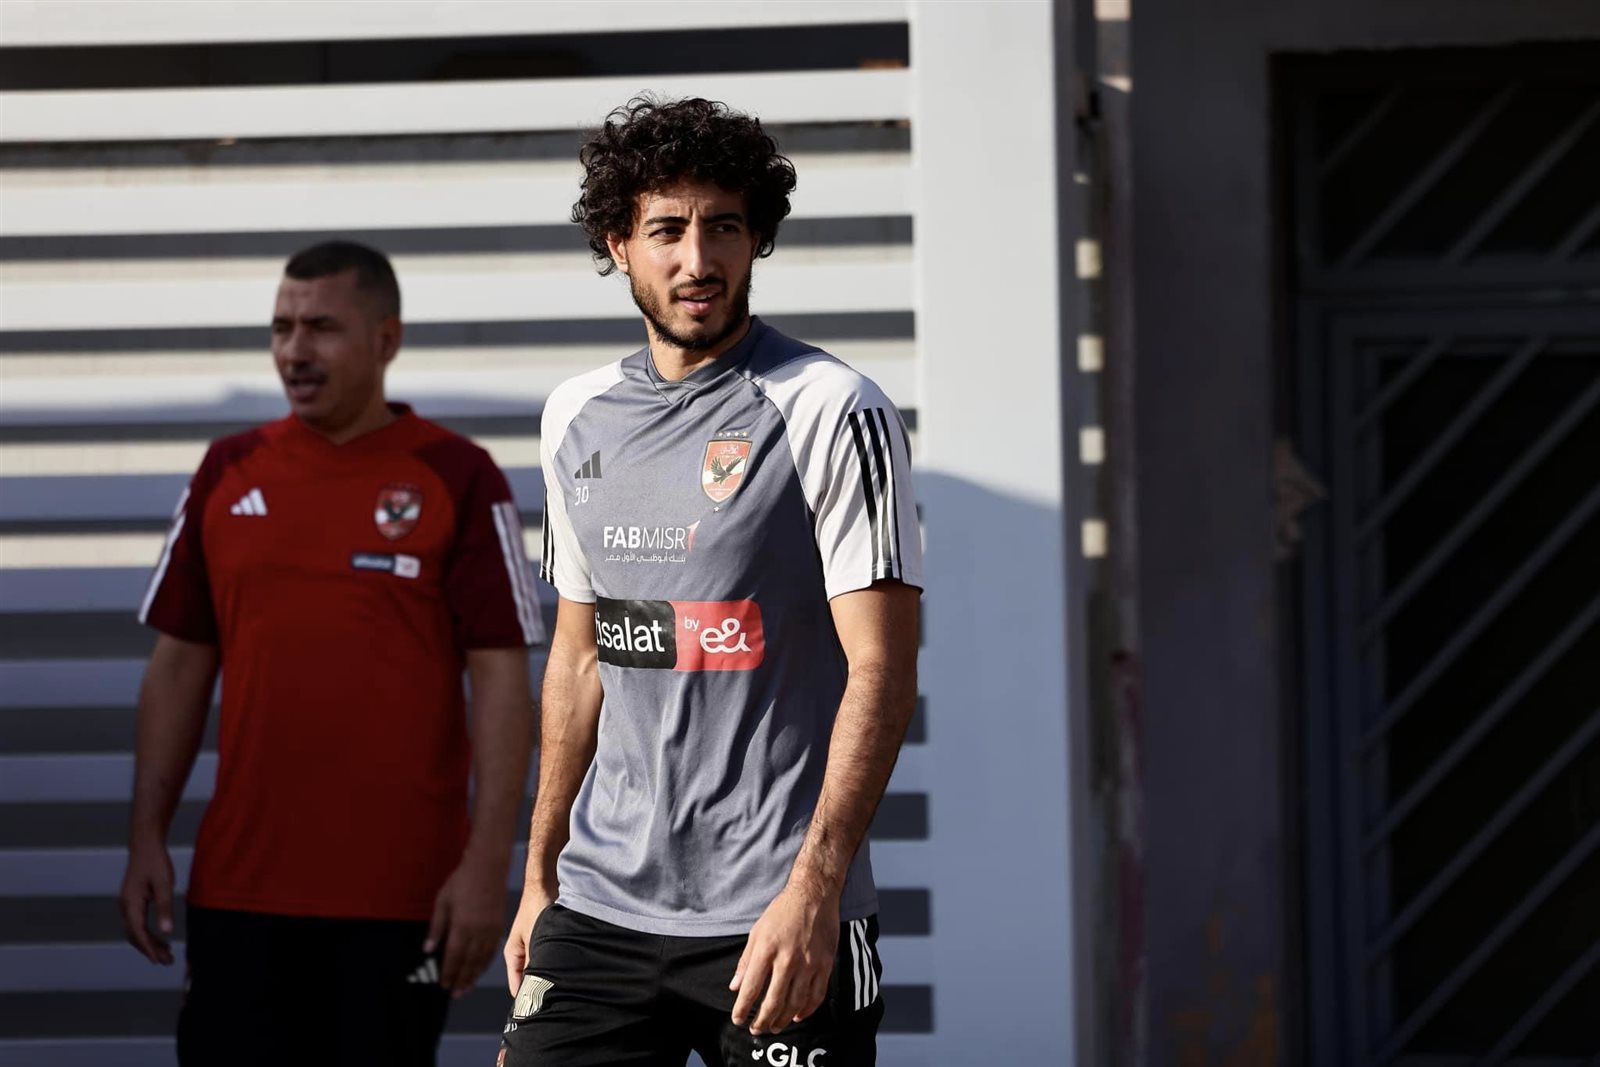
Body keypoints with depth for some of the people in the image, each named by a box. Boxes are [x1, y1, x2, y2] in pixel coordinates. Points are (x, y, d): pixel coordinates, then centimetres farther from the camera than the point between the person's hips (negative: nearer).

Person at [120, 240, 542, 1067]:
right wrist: (147, 840, 4)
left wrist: (487, 864, -14)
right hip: (239, 885, 3)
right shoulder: (228, 473, 9)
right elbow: (179, 667, 12)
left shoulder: (458, 479, -3)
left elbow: (500, 680, -7)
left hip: (399, 895, -3)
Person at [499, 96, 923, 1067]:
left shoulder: (833, 413, -7)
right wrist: (539, 875, 19)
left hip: (777, 921, -5)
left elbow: (881, 671, -12)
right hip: (599, 907, 5)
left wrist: (813, 889, -20)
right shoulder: (578, 417, 12)